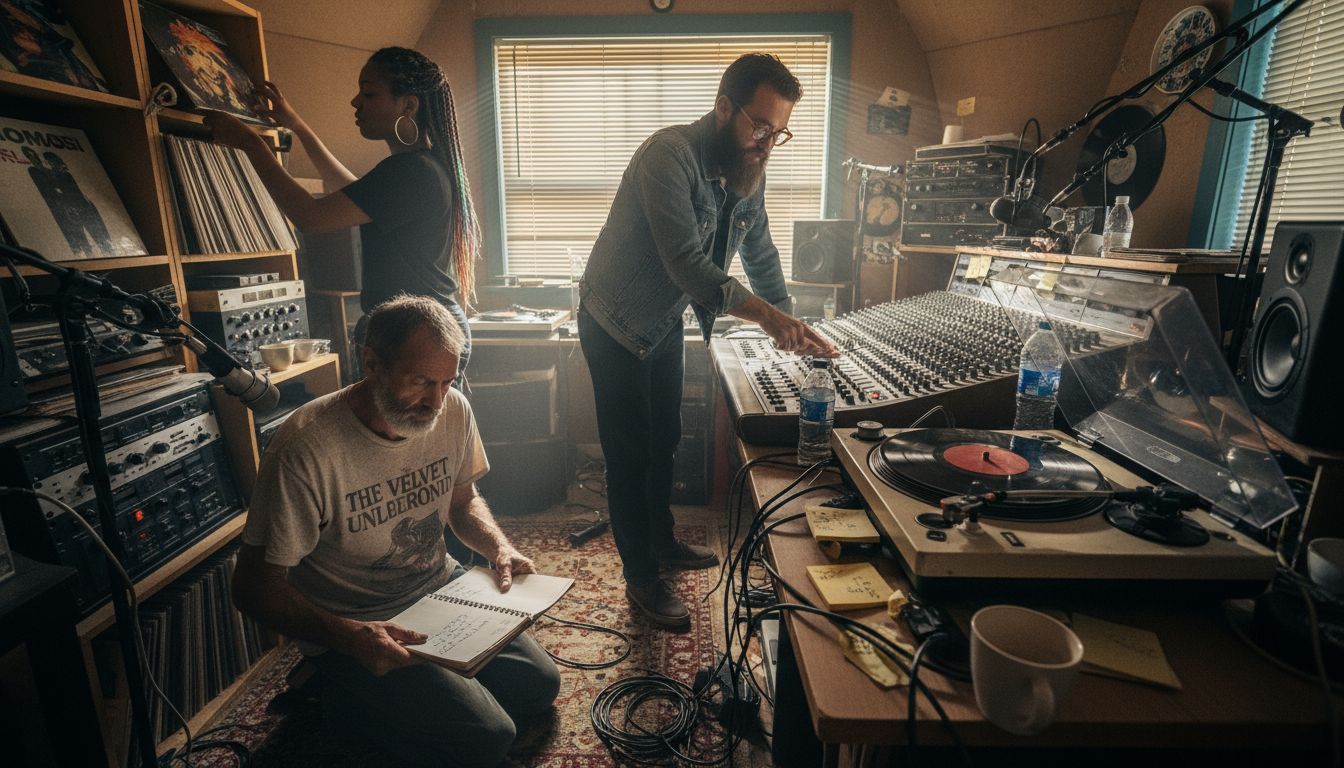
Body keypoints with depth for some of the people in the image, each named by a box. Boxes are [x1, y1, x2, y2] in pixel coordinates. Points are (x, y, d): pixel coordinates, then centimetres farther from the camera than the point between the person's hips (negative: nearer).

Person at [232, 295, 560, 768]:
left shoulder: (453, 410, -11)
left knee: (539, 686, 2)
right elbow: (254, 587, -20)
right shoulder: (305, 448, -27)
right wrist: (349, 637, -34)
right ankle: (347, 699, 8)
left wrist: (500, 548, -12)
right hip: (353, 628, -5)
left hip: (441, 587, 6)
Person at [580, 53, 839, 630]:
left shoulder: (748, 171, 0)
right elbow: (687, 263, -34)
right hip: (616, 323, -8)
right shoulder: (669, 155, -25)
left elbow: (761, 255, 8)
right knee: (630, 453, 0)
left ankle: (662, 543, 39)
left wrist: (793, 328, 3)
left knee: (664, 441, 18)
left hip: (666, 321, 8)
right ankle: (640, 578, 16)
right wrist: (763, 314, -39)